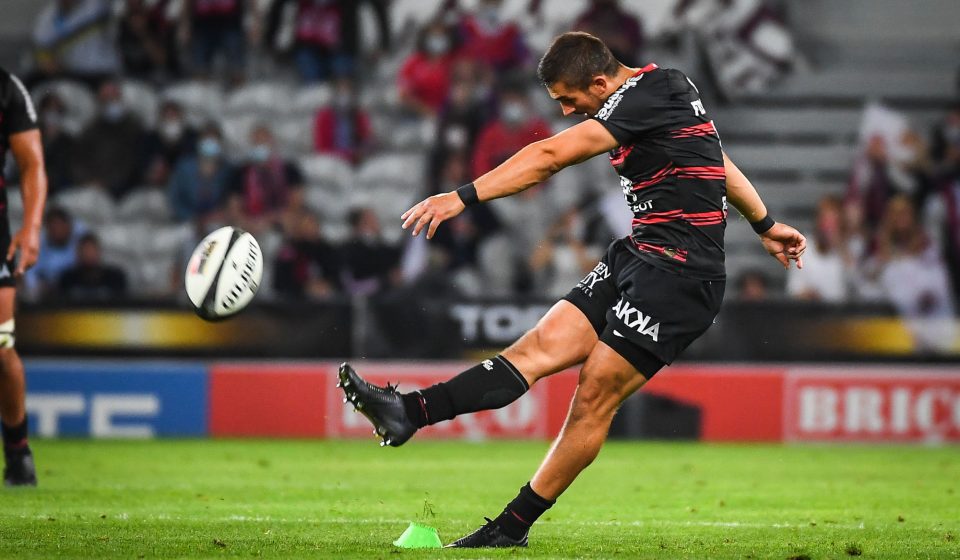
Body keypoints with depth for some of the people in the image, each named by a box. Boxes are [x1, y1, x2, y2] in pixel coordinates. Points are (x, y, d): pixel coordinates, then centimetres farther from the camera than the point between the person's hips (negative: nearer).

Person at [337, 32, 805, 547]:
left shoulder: (647, 95, -17)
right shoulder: (661, 89, 13)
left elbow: (551, 155, -25)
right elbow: (715, 160, 27)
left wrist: (462, 197, -28)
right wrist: (766, 226, 38)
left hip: (678, 273, -10)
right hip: (637, 255, 10)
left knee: (594, 397, -8)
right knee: (539, 347, -6)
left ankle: (512, 528, -3)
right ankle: (409, 412, -20)